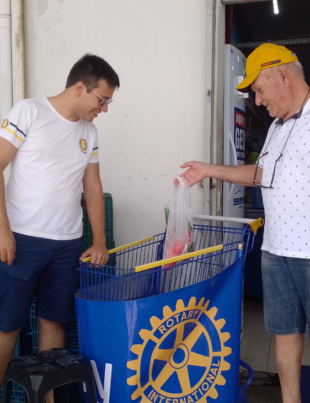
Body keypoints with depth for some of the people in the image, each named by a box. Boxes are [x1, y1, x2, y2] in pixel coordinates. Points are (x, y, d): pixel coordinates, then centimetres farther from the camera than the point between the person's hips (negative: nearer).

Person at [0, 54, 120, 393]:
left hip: (68, 244, 5)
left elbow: (93, 188, 15)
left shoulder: (89, 132, 11)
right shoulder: (29, 112, -5)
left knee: (54, 321, 11)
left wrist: (99, 242, 9)